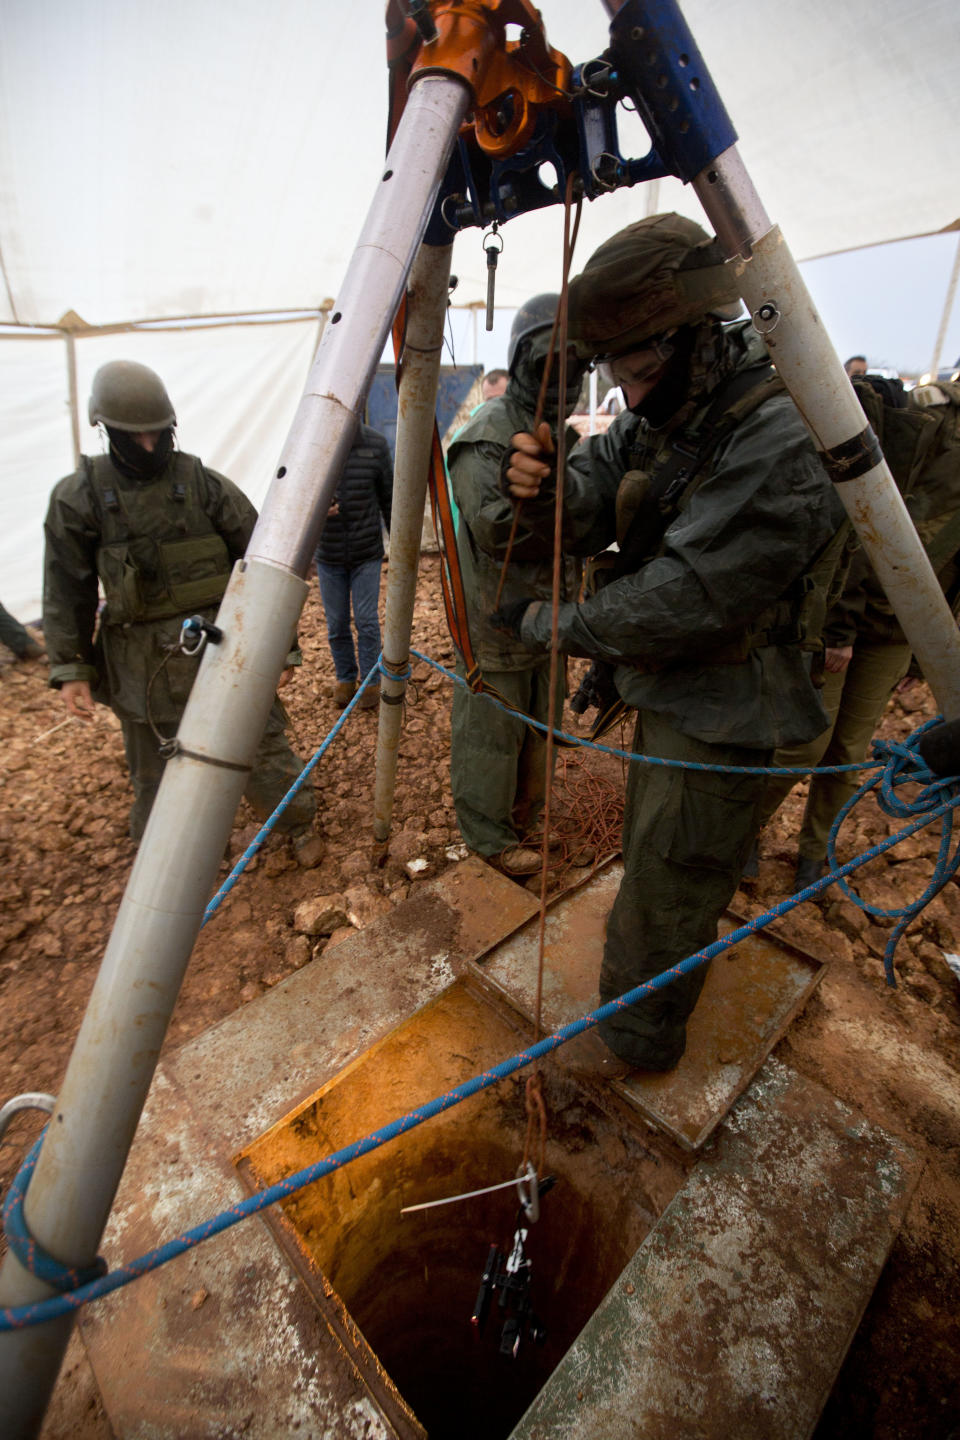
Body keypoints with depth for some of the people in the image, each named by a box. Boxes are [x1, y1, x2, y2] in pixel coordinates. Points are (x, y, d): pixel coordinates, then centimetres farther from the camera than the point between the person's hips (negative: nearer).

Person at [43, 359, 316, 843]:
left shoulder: (206, 484, -3)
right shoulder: (78, 496, 0)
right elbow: (67, 589, 3)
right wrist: (70, 668, -2)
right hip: (145, 663, 1)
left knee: (262, 748, 5)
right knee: (156, 771, 14)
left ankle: (300, 824, 31)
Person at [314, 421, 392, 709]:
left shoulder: (375, 444, -6)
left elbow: (388, 498, 4)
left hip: (367, 554, -1)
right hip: (328, 556, 1)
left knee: (366, 621, 2)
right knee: (336, 623, 9)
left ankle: (371, 680, 20)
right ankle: (345, 678, 30)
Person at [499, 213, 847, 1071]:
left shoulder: (783, 444, -25)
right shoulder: (660, 417, 2)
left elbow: (686, 600, -29)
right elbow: (590, 515, 0)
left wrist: (547, 627, -19)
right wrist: (546, 487, -24)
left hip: (719, 709, -9)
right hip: (663, 684, 9)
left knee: (669, 878, 6)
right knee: (655, 846, 27)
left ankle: (640, 1037, 33)